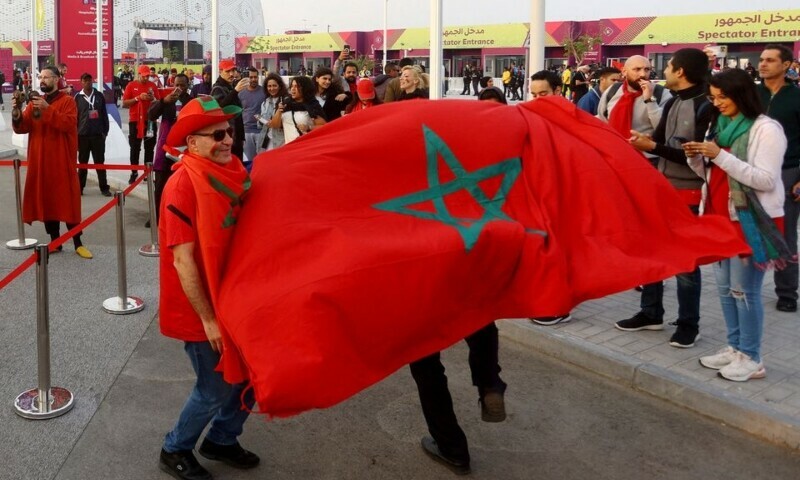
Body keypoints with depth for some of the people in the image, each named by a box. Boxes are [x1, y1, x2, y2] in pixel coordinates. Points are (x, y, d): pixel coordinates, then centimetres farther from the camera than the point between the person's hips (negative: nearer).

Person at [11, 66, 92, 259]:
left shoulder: (67, 101, -2)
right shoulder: (34, 102, 13)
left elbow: (68, 123, -19)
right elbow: (22, 128, 5)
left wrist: (47, 109, -26)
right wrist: (16, 113, -14)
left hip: (62, 160, -5)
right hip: (39, 161, 5)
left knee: (68, 200, -4)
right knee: (46, 200, 8)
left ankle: (78, 243, 0)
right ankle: (54, 241, 17)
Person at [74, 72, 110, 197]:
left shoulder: (99, 95, 4)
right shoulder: (78, 97, 1)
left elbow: (104, 114, 6)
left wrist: (105, 131, 1)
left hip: (98, 134, 0)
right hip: (83, 134, 0)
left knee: (100, 162, 4)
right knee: (82, 162, 9)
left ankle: (104, 187, 7)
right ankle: (79, 187, 16)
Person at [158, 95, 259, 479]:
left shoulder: (233, 172, 1)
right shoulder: (182, 185, -22)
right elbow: (183, 261, -22)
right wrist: (208, 318, -19)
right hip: (203, 309, -7)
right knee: (216, 388, 5)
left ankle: (221, 439, 37)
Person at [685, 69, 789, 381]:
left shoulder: (766, 129, -12)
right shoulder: (721, 125, 12)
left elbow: (765, 180, -20)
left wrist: (720, 155, -24)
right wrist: (696, 158, -4)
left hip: (752, 221, -8)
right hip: (721, 218, 8)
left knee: (744, 290, -4)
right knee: (725, 287, 12)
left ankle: (751, 358, 6)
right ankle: (735, 347, 24)